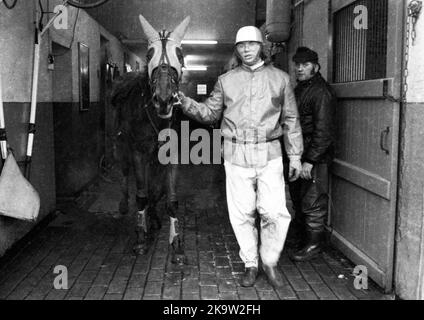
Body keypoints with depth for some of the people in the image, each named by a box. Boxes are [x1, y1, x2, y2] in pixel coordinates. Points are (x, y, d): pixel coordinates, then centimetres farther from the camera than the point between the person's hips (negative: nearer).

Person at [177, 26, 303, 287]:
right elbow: (210, 113, 11)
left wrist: (295, 155, 5)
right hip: (236, 157, 1)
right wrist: (187, 103, -7)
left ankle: (270, 262, 18)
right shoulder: (226, 81, 8)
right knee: (242, 214, 6)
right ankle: (250, 264, 24)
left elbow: (291, 120, 8)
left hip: (270, 155, -1)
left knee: (275, 213, -5)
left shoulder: (280, 78, 6)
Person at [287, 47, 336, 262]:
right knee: (297, 195, 21)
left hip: (315, 156, -9)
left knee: (312, 201, -2)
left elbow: (323, 131, -22)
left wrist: (310, 160, -24)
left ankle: (313, 244, 10)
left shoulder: (321, 92, -16)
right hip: (298, 154, 9)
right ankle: (301, 228, 39)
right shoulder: (299, 88, 14)